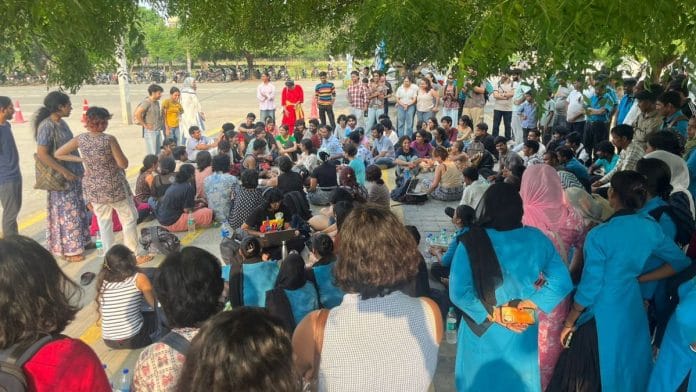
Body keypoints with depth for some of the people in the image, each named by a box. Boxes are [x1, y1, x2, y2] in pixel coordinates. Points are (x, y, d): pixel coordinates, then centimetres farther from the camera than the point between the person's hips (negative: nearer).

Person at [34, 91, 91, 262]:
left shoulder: (61, 122, 7)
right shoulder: (47, 126, -20)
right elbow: (42, 154, -23)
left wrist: (80, 168, 17)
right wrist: (64, 172, -22)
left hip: (74, 173, 9)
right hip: (62, 177, -9)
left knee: (79, 210, 17)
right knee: (67, 213, 1)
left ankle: (81, 241, 32)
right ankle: (69, 250, 13)